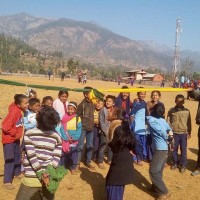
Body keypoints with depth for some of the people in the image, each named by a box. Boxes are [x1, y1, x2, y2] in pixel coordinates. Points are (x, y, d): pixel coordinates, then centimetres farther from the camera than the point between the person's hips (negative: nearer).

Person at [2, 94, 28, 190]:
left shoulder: (19, 110, -2)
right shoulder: (14, 111, -27)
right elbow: (5, 126, -29)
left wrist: (18, 133, 7)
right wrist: (15, 133, -18)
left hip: (16, 138, 8)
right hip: (8, 139, -8)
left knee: (17, 156, 20)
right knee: (9, 160, -3)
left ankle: (17, 173, 39)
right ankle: (7, 181, 5)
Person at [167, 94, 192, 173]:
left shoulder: (187, 111, 0)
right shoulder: (171, 110, 0)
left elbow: (189, 123, 6)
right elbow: (168, 122, 3)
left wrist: (189, 132, 5)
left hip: (183, 134, -1)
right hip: (174, 133, 1)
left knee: (183, 150, 4)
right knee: (174, 149, 11)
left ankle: (183, 165, 17)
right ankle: (175, 163, 27)